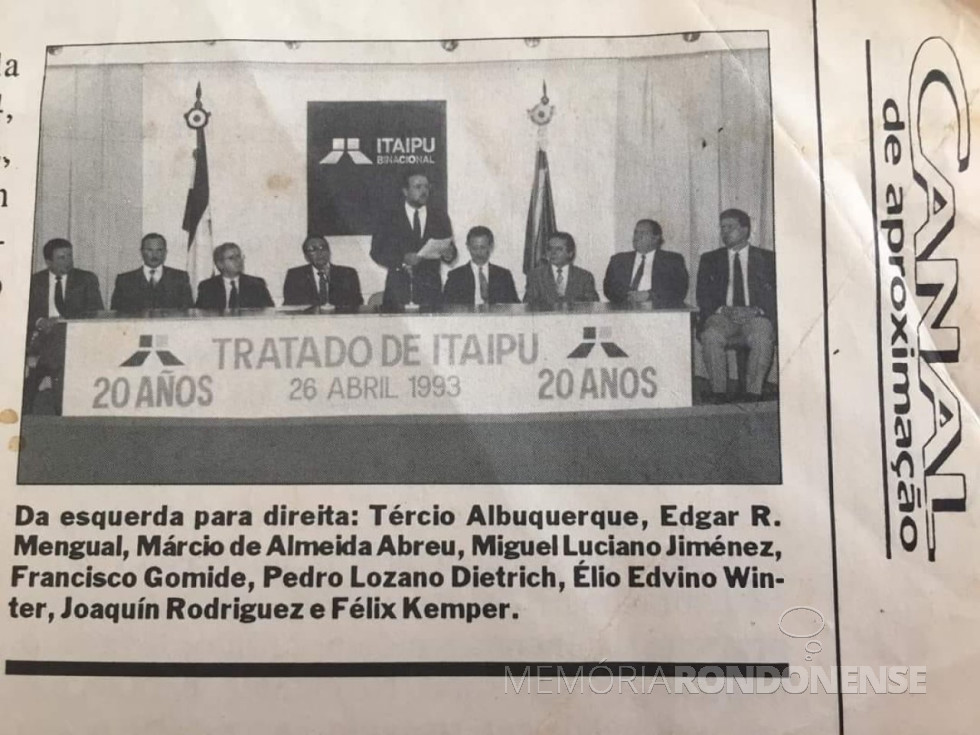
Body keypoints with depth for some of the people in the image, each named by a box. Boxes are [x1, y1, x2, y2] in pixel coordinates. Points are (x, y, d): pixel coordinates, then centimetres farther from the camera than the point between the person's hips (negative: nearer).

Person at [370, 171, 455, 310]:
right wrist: (402, 260, -15)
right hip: (398, 288, -1)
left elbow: (451, 249, 11)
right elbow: (376, 252, 1)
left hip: (430, 290, 1)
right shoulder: (388, 219, 6)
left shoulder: (440, 217, 12)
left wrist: (448, 254, -14)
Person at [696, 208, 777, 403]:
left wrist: (757, 310, -13)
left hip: (755, 316, -1)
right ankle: (718, 391, -24)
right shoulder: (710, 259, 19)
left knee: (762, 337, -35)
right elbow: (703, 295, 9)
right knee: (710, 335, -34)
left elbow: (775, 293, 6)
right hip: (722, 316, 1)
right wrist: (722, 309, -10)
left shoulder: (767, 259, 16)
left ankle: (754, 392, -26)